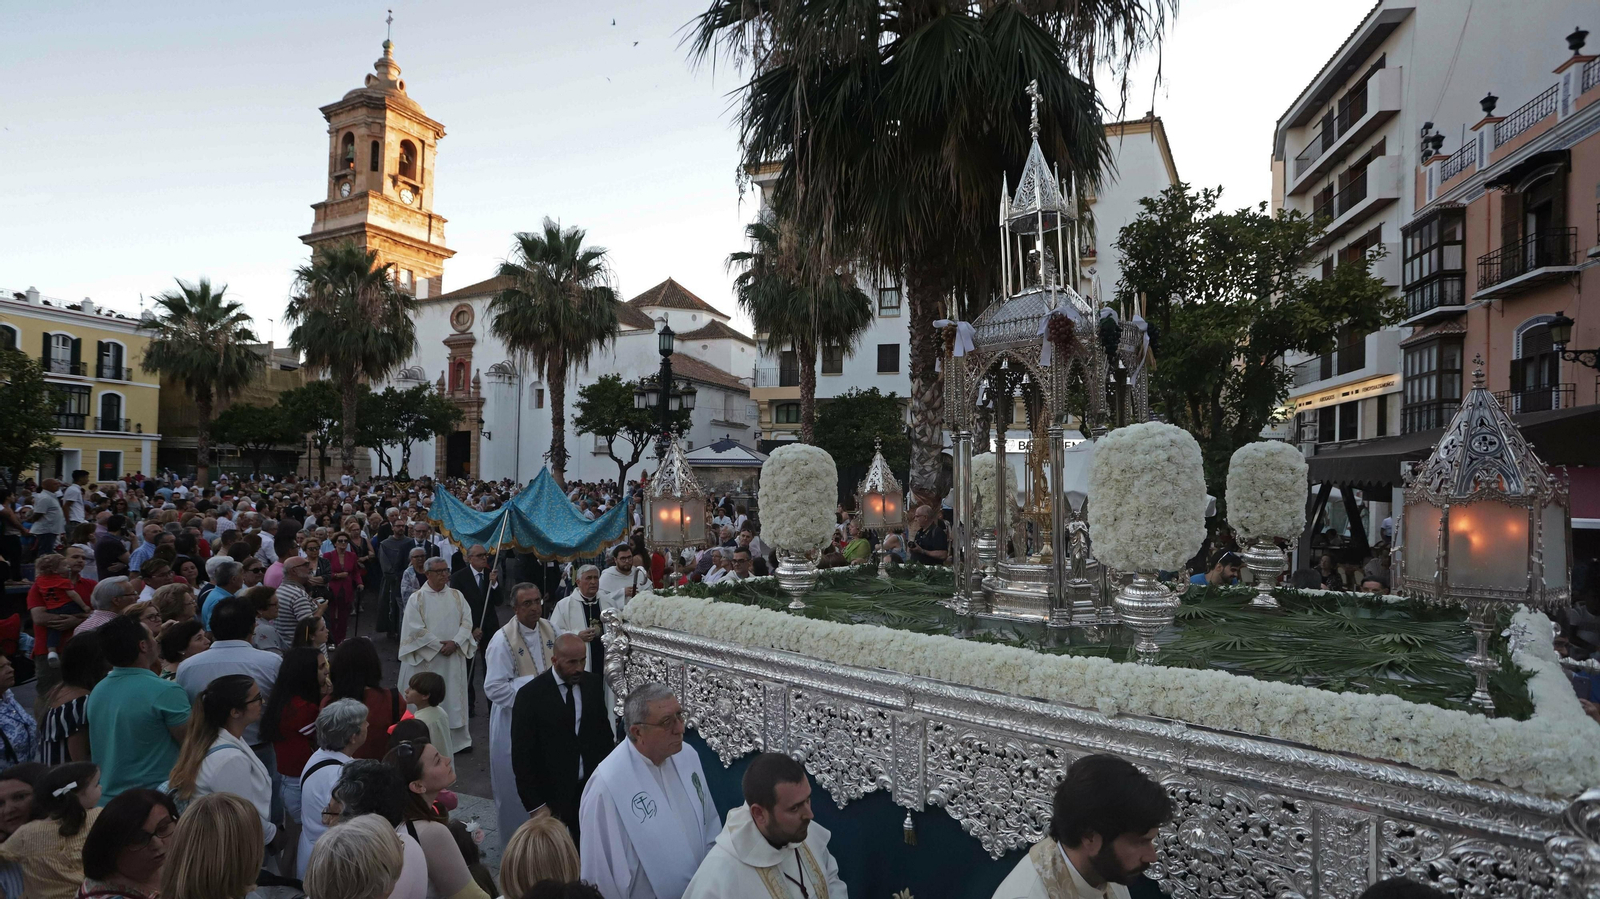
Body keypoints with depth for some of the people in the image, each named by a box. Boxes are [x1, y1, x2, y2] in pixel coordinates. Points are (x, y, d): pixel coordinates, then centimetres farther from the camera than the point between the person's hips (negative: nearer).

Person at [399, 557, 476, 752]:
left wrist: (455, 642, -13)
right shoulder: (417, 599, -3)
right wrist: (439, 646, -13)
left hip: (453, 658, 3)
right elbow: (416, 628, -9)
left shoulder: (457, 596, 7)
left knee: (454, 697, 7)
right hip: (426, 659, -3)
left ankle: (458, 739, 15)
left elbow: (466, 622, 2)